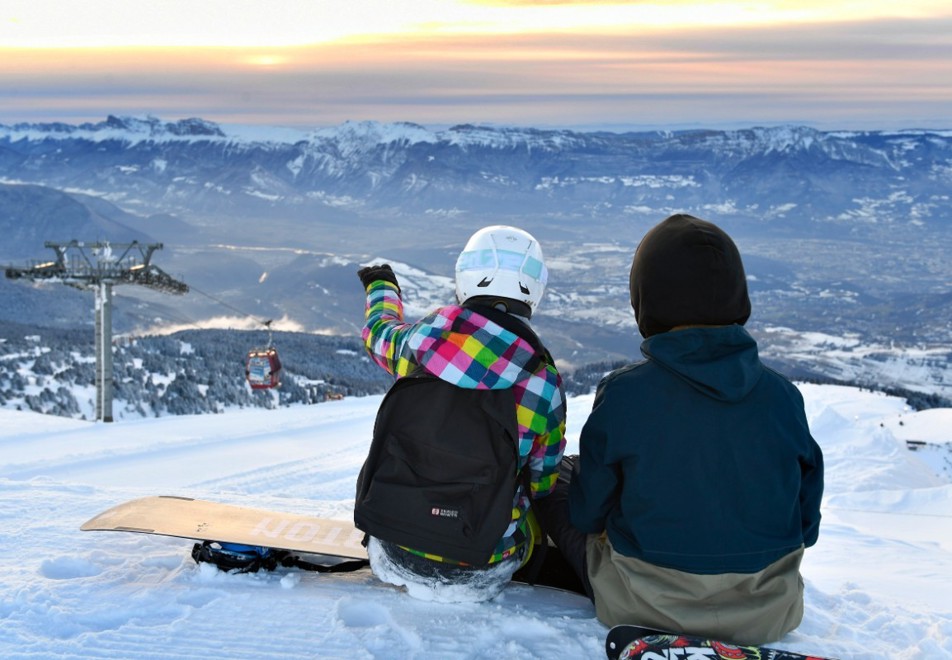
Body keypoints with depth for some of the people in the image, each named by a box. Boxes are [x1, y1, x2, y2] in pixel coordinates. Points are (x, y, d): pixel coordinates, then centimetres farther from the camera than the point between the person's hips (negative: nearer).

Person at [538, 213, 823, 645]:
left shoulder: (622, 394, -17)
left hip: (647, 609, -4)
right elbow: (808, 518, 1)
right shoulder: (781, 395, -9)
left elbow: (588, 512, -5)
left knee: (557, 477, 16)